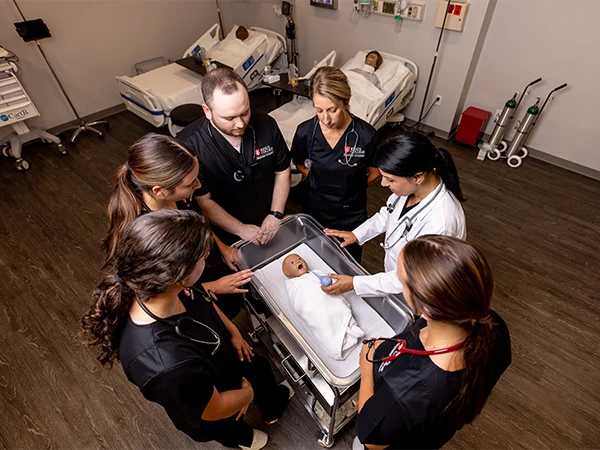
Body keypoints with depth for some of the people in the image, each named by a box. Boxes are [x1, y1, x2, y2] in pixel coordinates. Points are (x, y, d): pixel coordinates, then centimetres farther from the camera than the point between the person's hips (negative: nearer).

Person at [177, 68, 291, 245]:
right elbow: (203, 201, -15)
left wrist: (275, 214, -8)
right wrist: (241, 230, -17)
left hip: (269, 225, 2)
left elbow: (282, 171, 1)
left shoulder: (266, 125, -11)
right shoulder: (189, 146, -23)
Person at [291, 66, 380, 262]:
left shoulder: (366, 135, -24)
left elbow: (374, 173, -6)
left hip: (351, 216, -1)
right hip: (314, 211, 2)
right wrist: (319, 183, -4)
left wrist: (350, 188, -2)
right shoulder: (305, 132, -18)